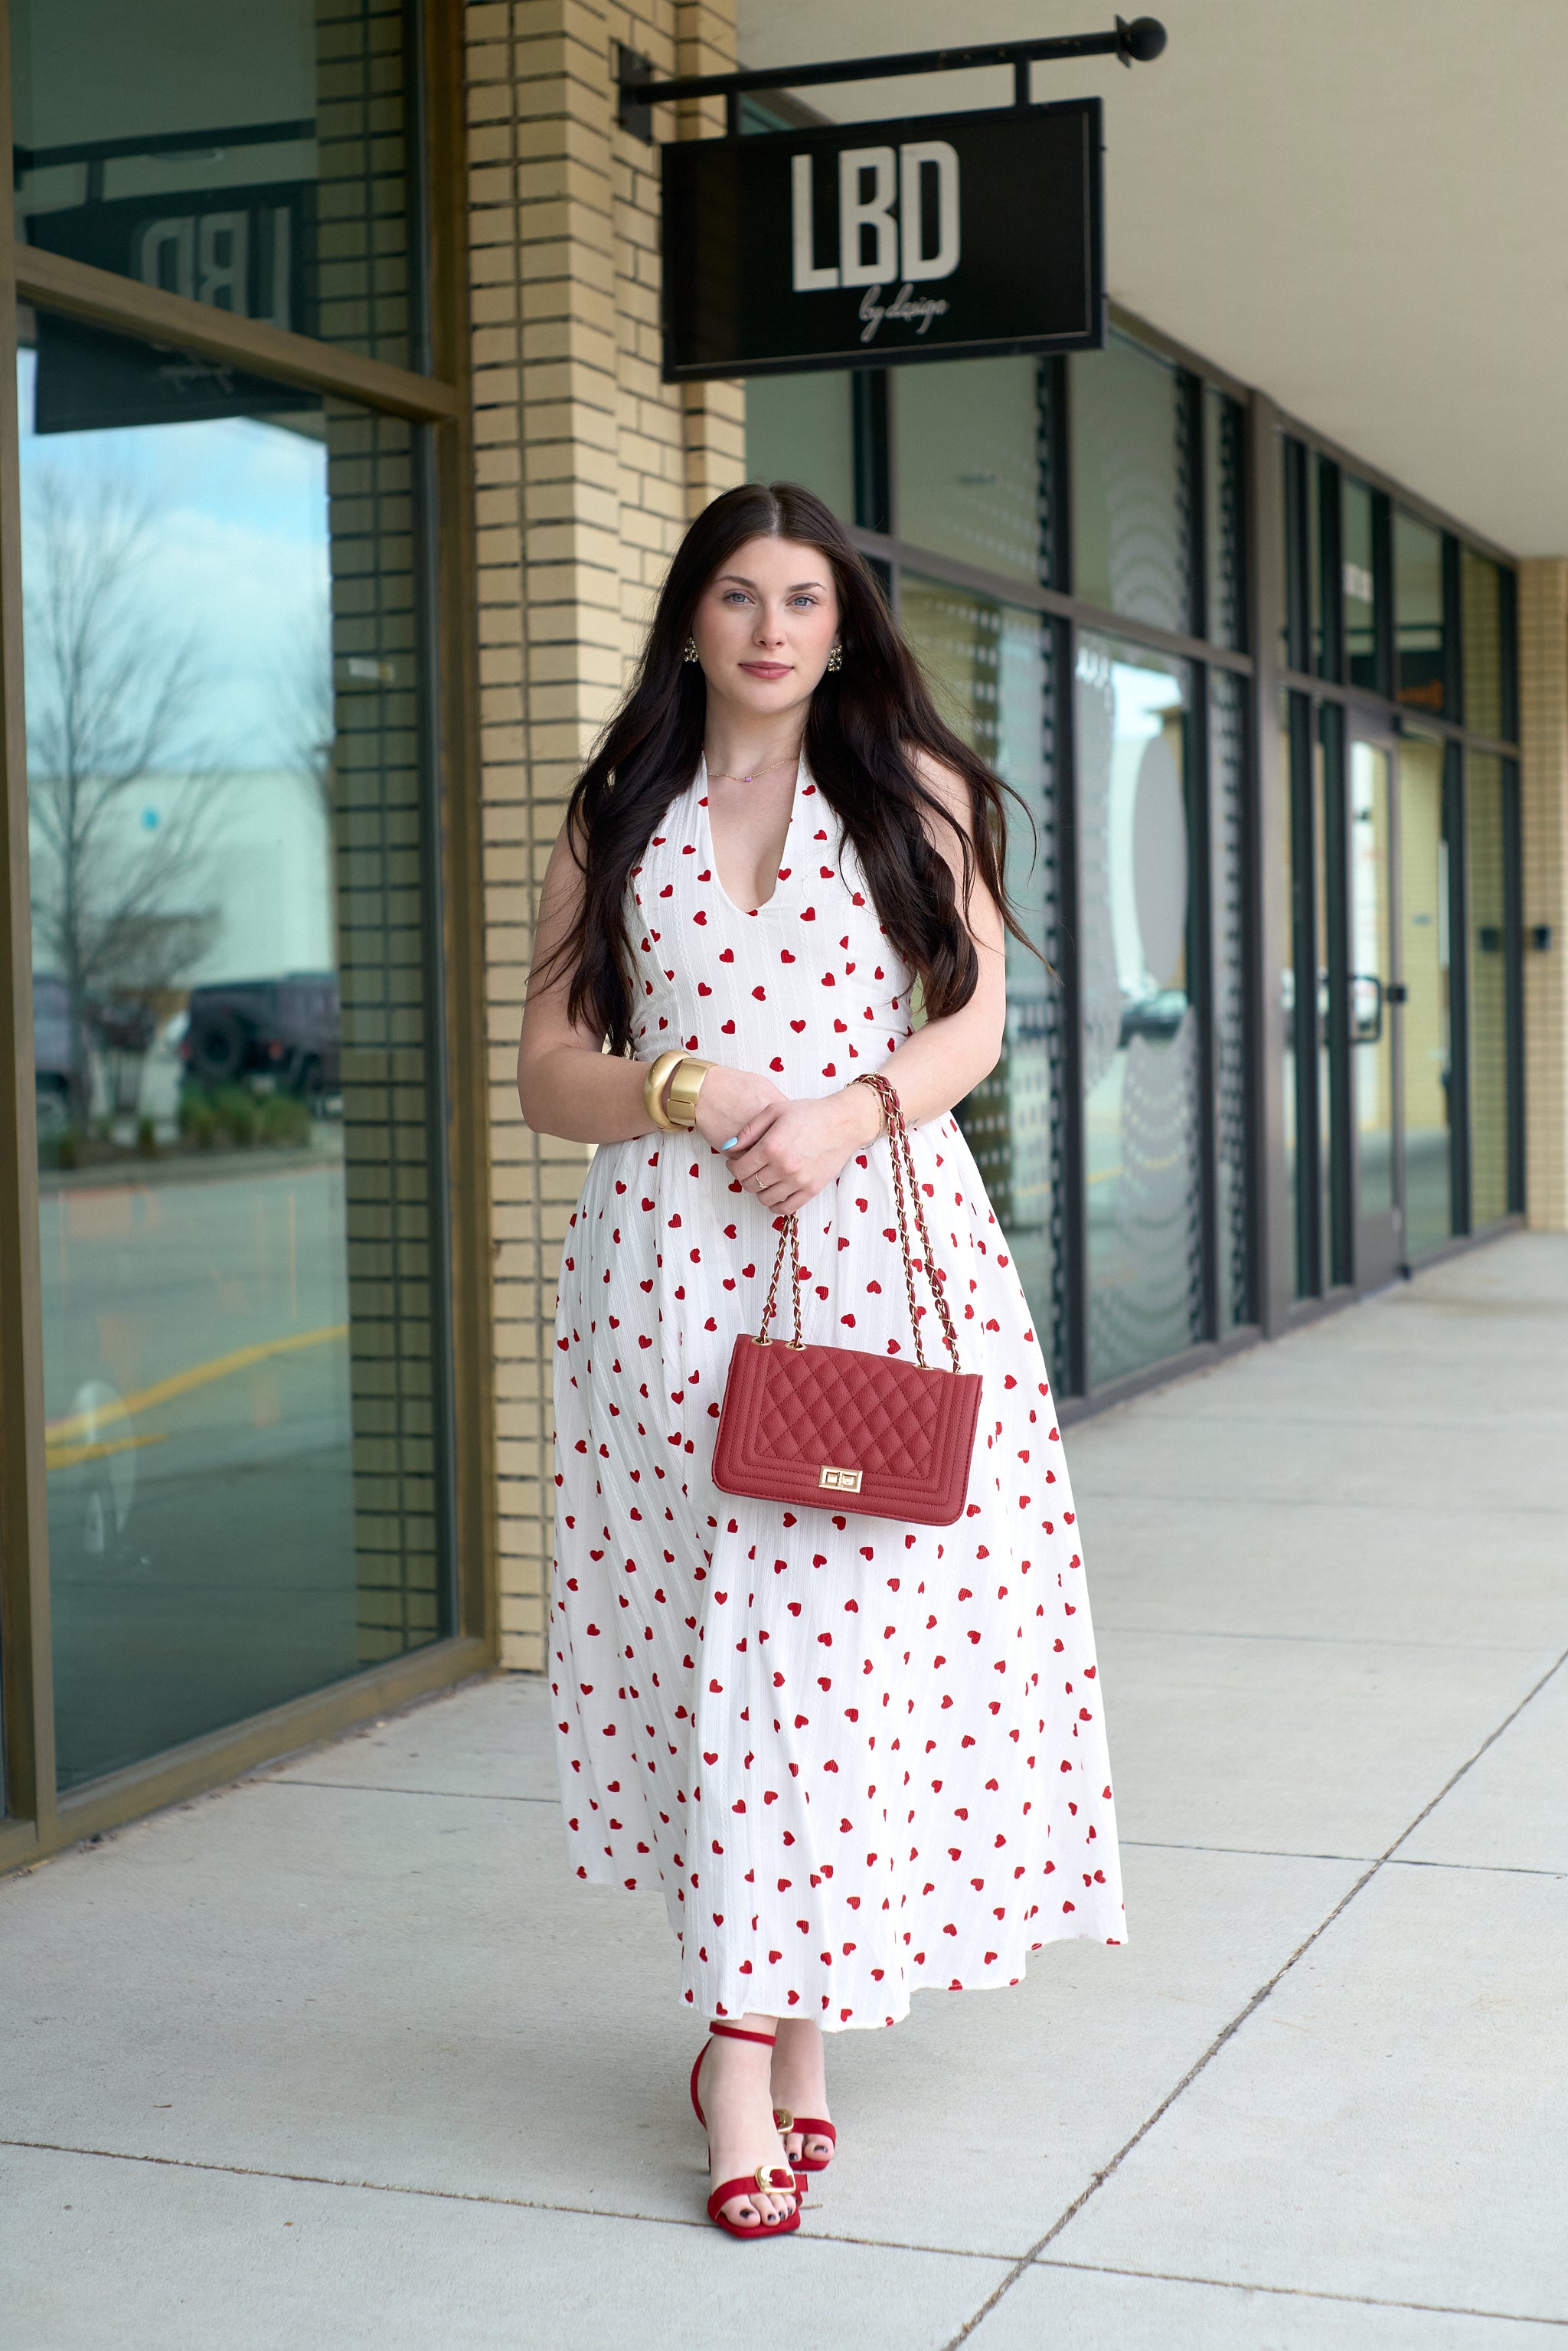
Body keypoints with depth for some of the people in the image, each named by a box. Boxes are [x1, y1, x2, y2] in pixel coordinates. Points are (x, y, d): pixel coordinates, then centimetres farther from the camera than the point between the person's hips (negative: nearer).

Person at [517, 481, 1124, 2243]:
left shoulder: (917, 791, 12)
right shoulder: (615, 823, 13)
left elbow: (979, 1016, 6)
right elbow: (548, 1068, 10)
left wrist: (853, 1109, -12)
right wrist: (682, 1088, -9)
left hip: (883, 1244, 0)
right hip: (673, 1261, 1)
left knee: (849, 1622, -5)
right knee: (713, 1635, -3)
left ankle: (767, 2028, 6)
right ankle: (757, 2036, 6)